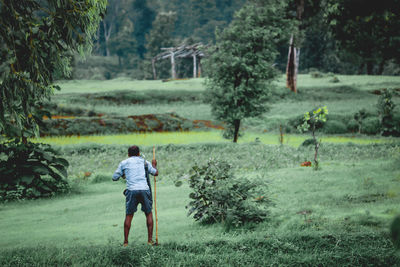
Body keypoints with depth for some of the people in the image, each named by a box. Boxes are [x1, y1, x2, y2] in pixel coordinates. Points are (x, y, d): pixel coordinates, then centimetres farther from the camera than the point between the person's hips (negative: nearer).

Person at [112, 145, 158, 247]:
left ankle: (125, 241, 4)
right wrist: (154, 165, 42)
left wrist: (122, 175, 37)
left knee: (129, 215, 7)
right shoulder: (144, 161, 16)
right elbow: (155, 173, 23)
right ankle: (150, 239, 8)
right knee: (149, 213, 13)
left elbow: (114, 178, 16)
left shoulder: (124, 163, 14)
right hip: (144, 189, 0)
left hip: (132, 190, 0)